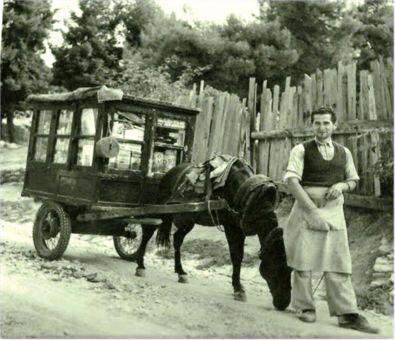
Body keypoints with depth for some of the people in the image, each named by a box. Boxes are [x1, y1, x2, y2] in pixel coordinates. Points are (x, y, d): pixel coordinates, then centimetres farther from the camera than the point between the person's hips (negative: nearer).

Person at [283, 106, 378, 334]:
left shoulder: (344, 152, 13)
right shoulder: (301, 150, 1)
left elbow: (354, 181, 22)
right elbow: (291, 181, -10)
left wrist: (342, 185, -4)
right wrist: (312, 210, -18)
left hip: (334, 211, 3)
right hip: (306, 208, -2)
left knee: (338, 261, -1)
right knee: (303, 259, 0)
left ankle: (347, 314, 0)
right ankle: (305, 307, 12)